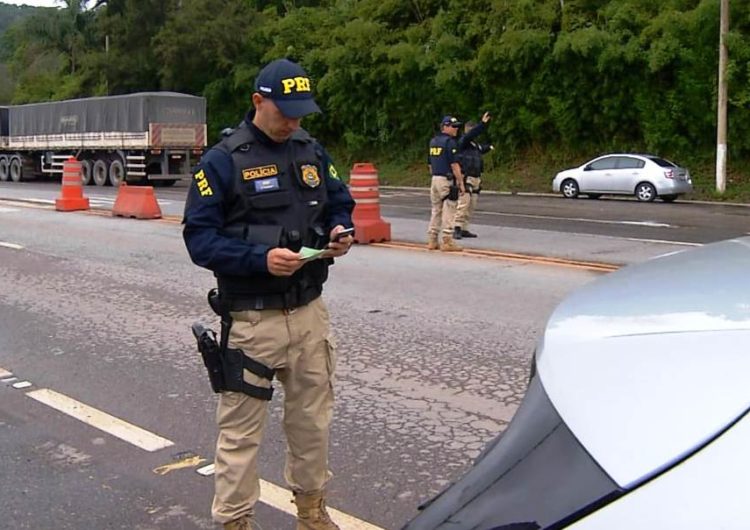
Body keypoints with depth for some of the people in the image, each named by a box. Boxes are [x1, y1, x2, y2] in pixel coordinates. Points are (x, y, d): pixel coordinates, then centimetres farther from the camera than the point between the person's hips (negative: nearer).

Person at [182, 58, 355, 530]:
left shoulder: (312, 151, 8)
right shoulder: (222, 161, -9)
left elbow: (340, 204, 18)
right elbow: (200, 237, -13)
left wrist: (340, 231, -5)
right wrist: (260, 258, -26)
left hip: (310, 312, 5)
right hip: (251, 319, -5)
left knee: (313, 420, 18)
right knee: (241, 431, 4)